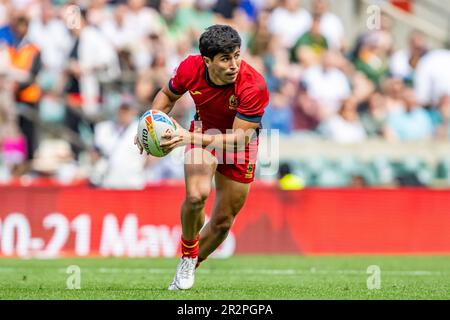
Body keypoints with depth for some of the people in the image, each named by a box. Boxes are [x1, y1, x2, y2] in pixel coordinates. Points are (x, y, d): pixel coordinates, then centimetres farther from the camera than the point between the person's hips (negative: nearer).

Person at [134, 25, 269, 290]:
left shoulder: (254, 86, -35)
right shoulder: (191, 68, -24)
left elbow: (240, 136, -33)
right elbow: (168, 94, 0)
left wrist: (190, 138, -42)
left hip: (239, 144, -1)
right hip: (204, 130, 1)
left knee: (223, 221, 5)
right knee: (196, 196, -26)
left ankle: (188, 268, 31)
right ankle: (188, 253, 3)